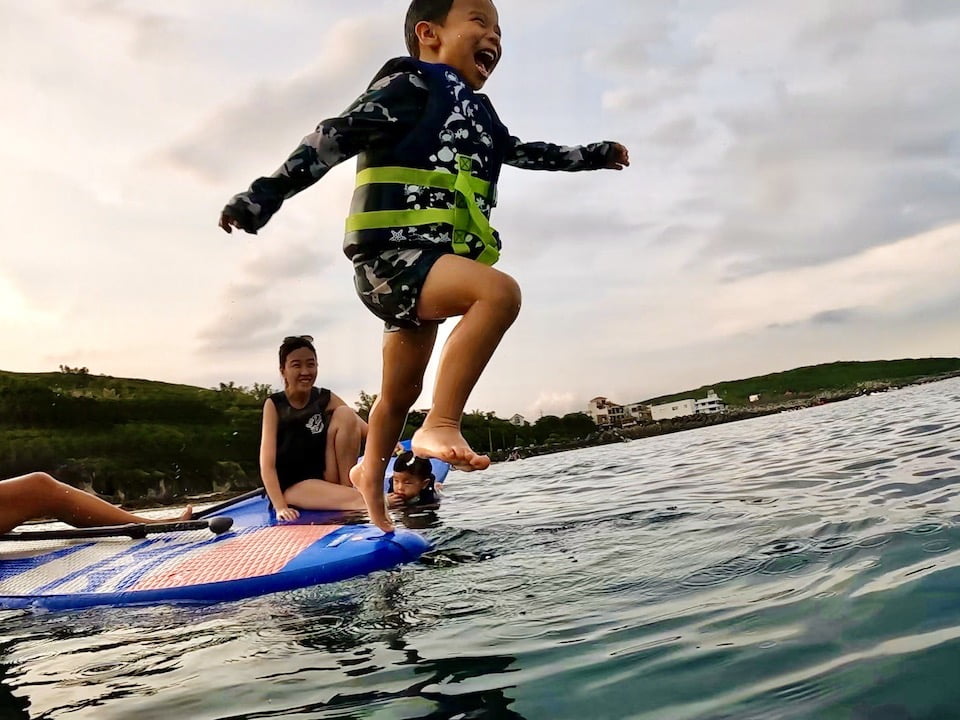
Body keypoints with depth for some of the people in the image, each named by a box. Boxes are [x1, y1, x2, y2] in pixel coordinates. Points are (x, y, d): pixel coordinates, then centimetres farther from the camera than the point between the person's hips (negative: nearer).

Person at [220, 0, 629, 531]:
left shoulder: (476, 114, 23)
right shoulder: (411, 81, -3)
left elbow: (523, 152, 38)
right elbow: (337, 135, -12)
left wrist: (595, 155, 44)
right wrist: (266, 194, -20)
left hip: (426, 264, 9)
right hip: (391, 255, -9)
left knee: (402, 392, 19)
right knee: (499, 292, -32)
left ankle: (370, 476, 40)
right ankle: (442, 425, -34)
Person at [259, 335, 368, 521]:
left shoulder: (325, 399, 0)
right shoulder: (274, 405, -9)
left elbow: (367, 431, -11)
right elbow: (267, 463, -16)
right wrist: (280, 506, -28)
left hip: (323, 478, 6)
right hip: (290, 486, -6)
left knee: (345, 415, -15)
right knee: (361, 500, -34)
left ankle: (345, 486, -11)